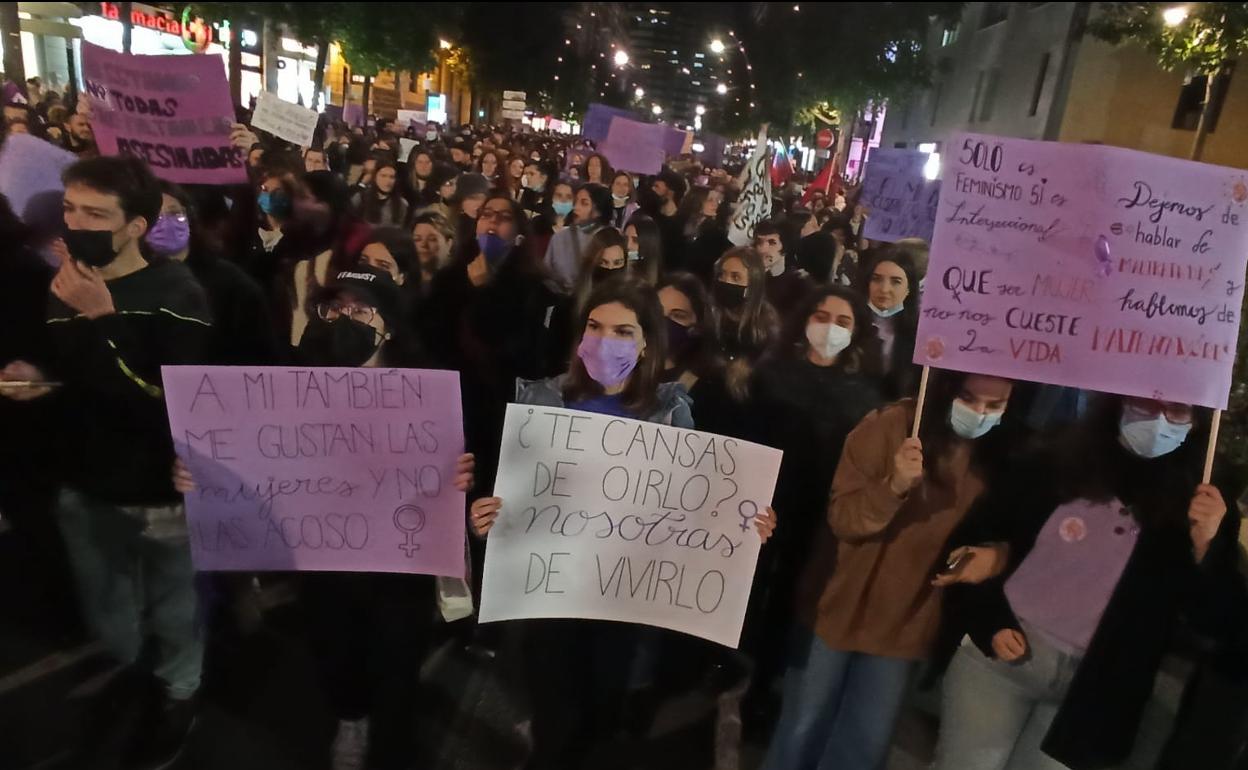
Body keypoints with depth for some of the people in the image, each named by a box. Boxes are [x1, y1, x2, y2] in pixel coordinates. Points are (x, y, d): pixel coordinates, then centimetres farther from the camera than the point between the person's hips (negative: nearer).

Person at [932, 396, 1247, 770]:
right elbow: (975, 539, 1)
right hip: (996, 655, 0)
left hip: (1092, 688, 1)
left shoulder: (1192, 504, -1)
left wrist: (1206, 547, -18)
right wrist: (990, 624, -7)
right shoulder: (1057, 463, -5)